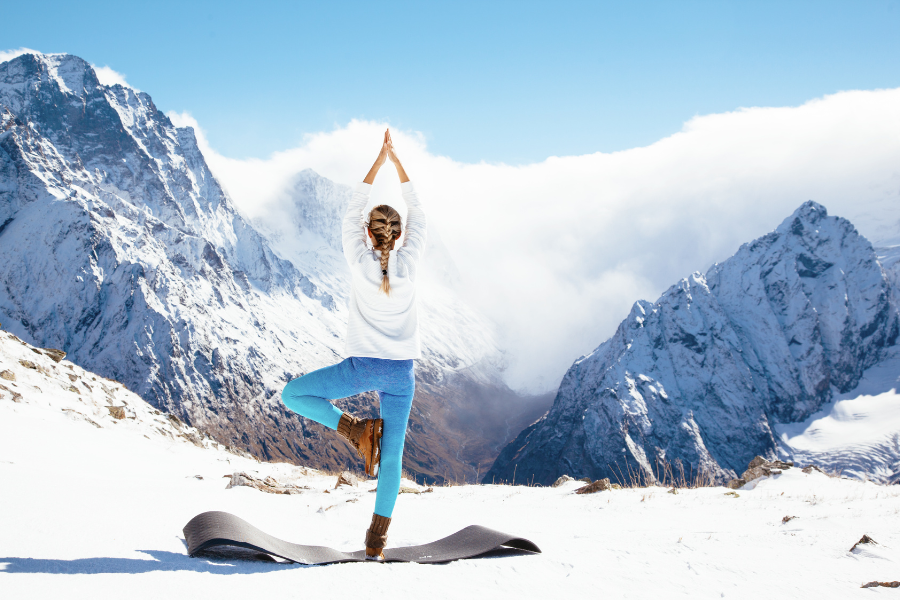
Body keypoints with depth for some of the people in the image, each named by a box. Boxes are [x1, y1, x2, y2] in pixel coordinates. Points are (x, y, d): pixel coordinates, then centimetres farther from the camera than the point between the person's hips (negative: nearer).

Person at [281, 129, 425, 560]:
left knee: (292, 395, 14)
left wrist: (380, 160, 10)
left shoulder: (359, 262, -7)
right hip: (401, 371, 3)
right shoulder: (408, 263, -4)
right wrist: (397, 161, 13)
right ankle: (377, 541, 9)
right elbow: (418, 216, 9)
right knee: (392, 456, 7)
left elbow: (352, 212, 5)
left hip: (362, 366, -3)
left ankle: (357, 430, 1)